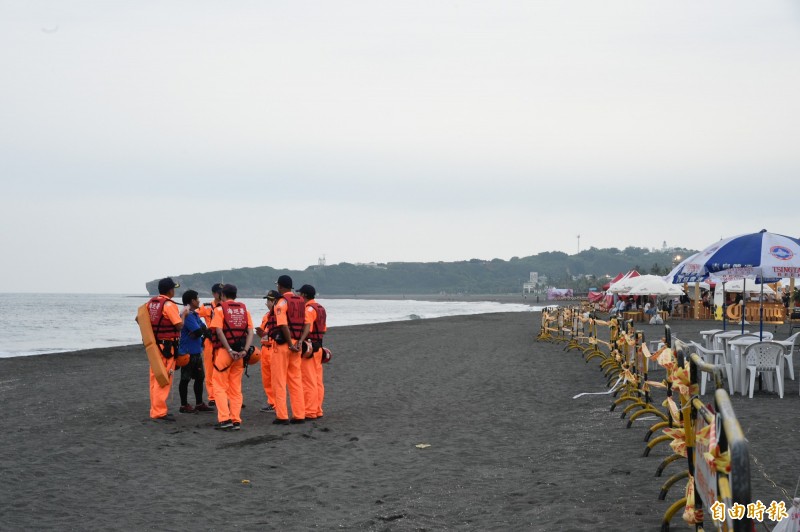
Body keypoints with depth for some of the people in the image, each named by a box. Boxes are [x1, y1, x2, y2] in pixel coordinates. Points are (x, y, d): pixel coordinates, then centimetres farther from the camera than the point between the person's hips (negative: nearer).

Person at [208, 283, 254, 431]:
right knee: (236, 389, 11)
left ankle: (224, 419, -8)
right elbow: (250, 332, 0)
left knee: (220, 387, 3)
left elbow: (219, 331, -15)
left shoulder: (220, 309, -2)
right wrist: (245, 350, -9)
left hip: (224, 351, -4)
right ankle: (236, 420, 7)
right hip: (240, 353, 4)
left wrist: (230, 350, -17)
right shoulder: (244, 310, 11)